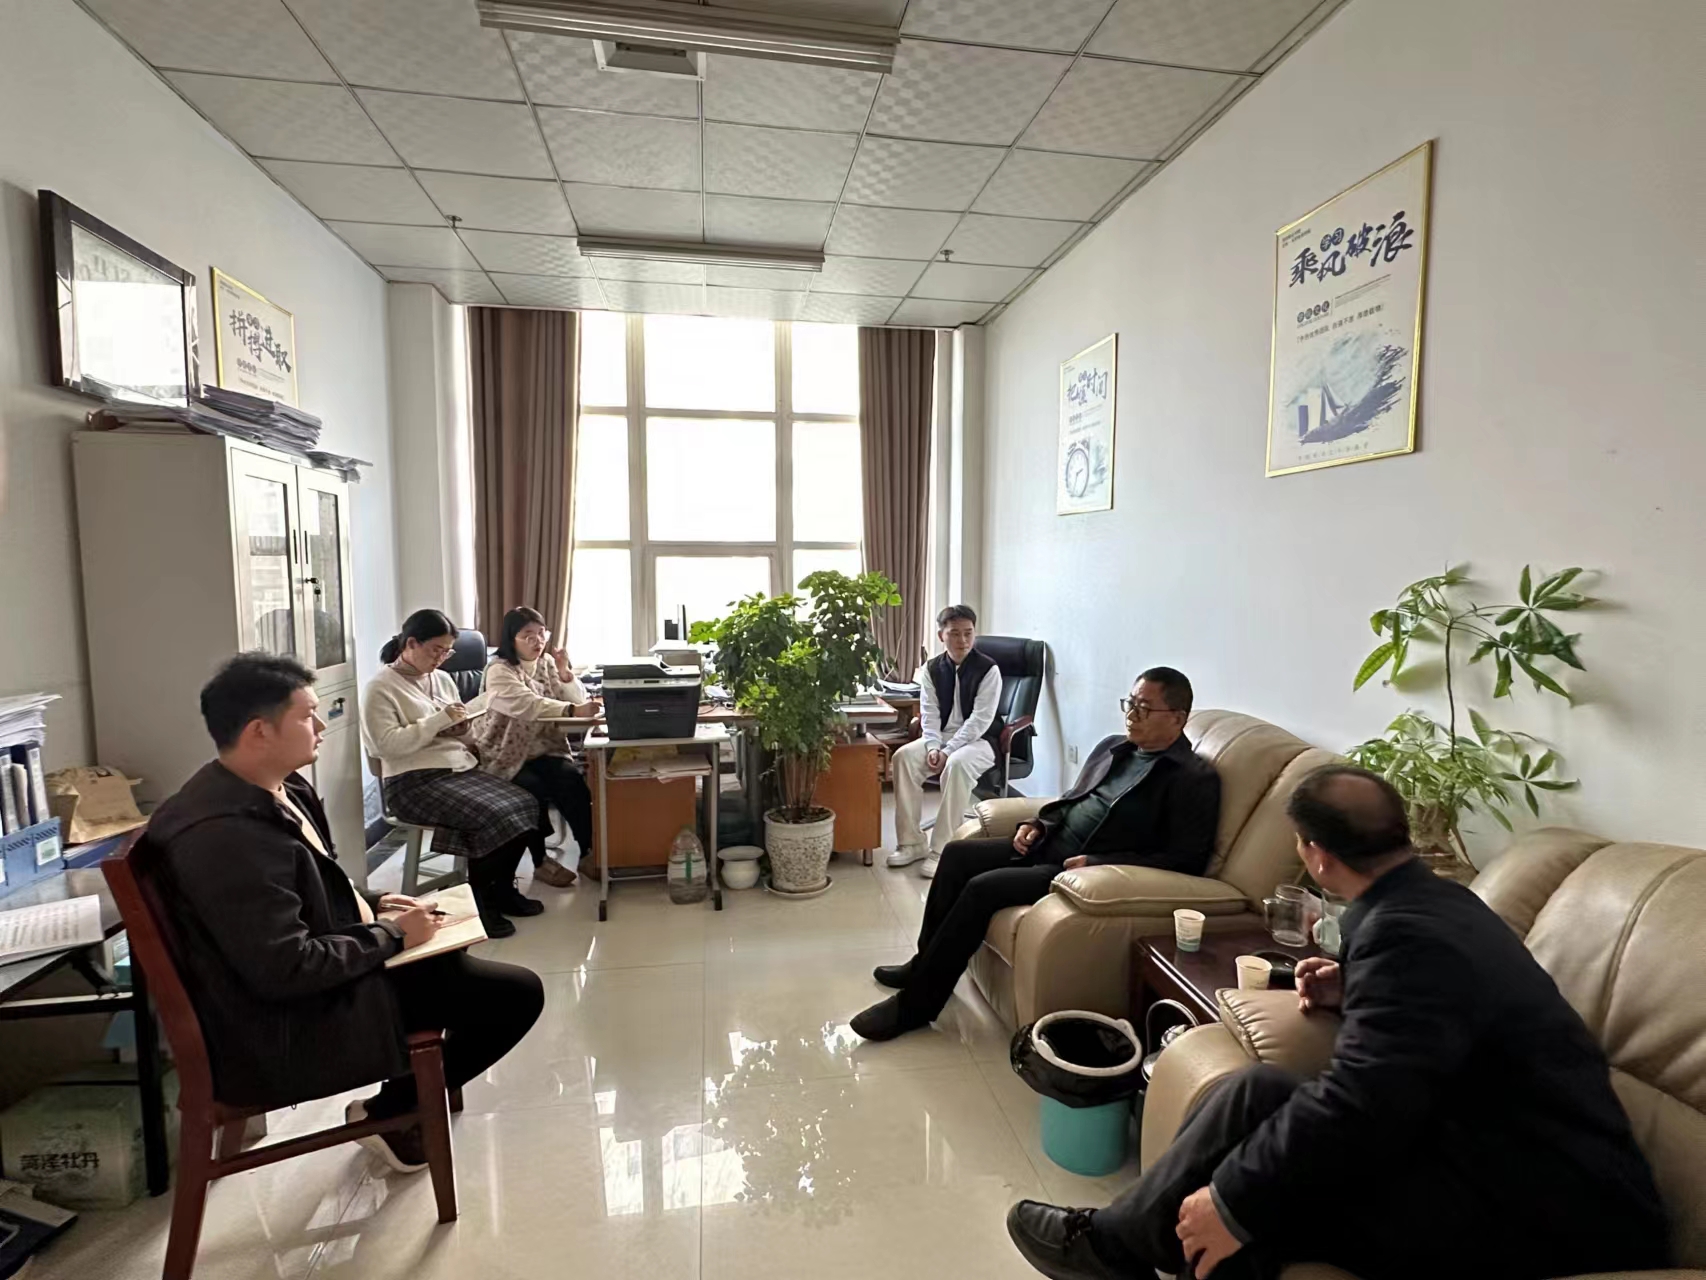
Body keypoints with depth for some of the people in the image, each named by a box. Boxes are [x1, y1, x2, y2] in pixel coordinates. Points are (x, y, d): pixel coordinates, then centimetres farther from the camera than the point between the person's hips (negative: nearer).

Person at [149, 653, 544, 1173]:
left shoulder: (281, 789, 2)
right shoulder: (226, 834, -28)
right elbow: (286, 969, -28)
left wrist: (374, 905, 2)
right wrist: (391, 934, -16)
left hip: (326, 971, 10)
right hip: (288, 1033, -10)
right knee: (517, 993, -11)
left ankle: (424, 1080, 30)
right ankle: (391, 1113, 8)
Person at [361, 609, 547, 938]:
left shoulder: (442, 679, 17)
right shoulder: (380, 688, -4)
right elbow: (388, 744, -17)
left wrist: (463, 729, -2)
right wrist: (439, 720, -17)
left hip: (463, 769, 7)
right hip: (415, 781, -7)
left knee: (524, 805, -15)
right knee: (490, 816, -28)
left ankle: (501, 888, 2)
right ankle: (479, 900, -9)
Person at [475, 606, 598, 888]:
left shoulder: (547, 663, 7)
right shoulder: (499, 672, -12)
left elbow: (581, 701, 2)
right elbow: (528, 704, -32)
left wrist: (565, 674, -16)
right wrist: (572, 710, -46)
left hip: (544, 749, 4)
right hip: (507, 756, -4)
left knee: (572, 781, -23)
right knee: (535, 789, -29)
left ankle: (590, 851, -14)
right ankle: (540, 861, -9)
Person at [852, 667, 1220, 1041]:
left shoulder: (1196, 779, -10)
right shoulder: (1113, 747, 13)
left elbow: (1185, 858, -17)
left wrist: (1099, 864, -22)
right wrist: (1041, 824, 4)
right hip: (1050, 845, 8)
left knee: (982, 887, -21)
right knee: (957, 854, -3)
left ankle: (916, 1004, -9)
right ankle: (925, 963, 13)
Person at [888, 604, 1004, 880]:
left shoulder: (988, 669, -12)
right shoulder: (932, 669, 3)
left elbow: (980, 720, -18)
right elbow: (929, 714, 0)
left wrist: (947, 752, -24)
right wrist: (933, 747, -19)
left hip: (979, 740, -5)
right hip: (942, 737, 5)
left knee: (957, 764, -37)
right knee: (904, 756, -22)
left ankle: (941, 849, -30)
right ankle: (911, 841, -14)